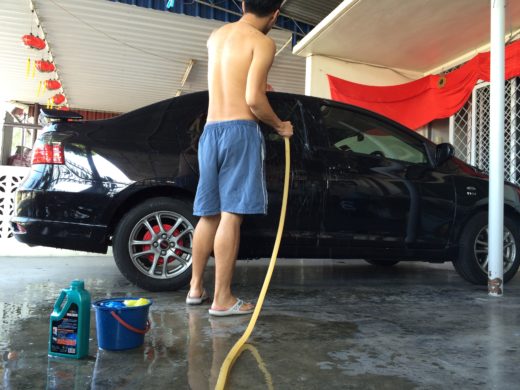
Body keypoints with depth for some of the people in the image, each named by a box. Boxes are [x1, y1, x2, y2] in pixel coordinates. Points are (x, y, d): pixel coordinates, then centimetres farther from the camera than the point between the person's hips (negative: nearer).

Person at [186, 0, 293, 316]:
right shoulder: (263, 42, -3)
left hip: (210, 131, 7)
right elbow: (253, 99, -13)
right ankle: (222, 299, -4)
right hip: (240, 131, -7)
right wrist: (280, 126, 4)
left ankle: (196, 287, 20)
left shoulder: (216, 36, 20)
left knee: (209, 213, 12)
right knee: (231, 215, -8)